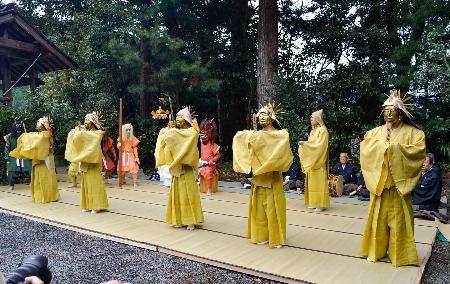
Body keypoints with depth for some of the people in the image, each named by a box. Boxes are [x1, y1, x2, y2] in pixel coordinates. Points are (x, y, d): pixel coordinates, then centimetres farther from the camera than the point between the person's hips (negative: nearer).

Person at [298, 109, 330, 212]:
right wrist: (304, 144, 3)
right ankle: (313, 202, 13)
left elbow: (320, 145, -18)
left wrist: (305, 143, -20)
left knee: (318, 182, -7)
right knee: (312, 182, 7)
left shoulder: (322, 130, -8)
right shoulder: (313, 131, 16)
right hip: (311, 161, 8)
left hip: (318, 161, -8)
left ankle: (321, 204, -4)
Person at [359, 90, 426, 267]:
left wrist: (395, 148, -17)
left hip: (399, 183, -2)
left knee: (399, 217, 3)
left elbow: (419, 149, -12)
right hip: (379, 181, 2)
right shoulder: (376, 132, 9)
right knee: (378, 216, 6)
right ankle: (376, 250, 17)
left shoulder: (412, 132, 2)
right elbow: (366, 148, -2)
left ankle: (399, 252, 16)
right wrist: (382, 147, -15)